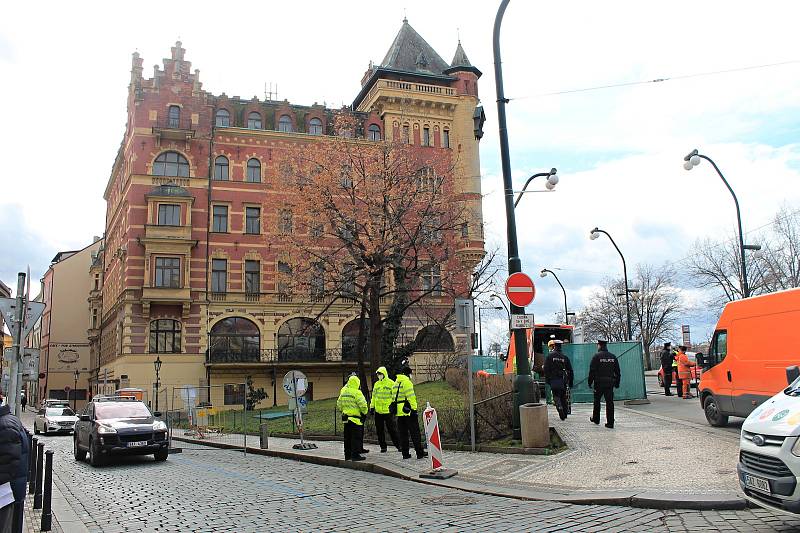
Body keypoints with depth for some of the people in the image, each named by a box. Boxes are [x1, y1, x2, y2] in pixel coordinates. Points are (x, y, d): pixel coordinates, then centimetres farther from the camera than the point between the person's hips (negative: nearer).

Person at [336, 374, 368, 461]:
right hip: (355, 418, -7)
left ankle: (347, 455, 19)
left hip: (346, 418, 7)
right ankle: (355, 455, -4)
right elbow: (363, 404, -17)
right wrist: (364, 412, -1)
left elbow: (339, 405, 18)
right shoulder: (357, 392, -14)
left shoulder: (343, 392, 9)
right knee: (356, 437, -3)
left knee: (347, 437, 14)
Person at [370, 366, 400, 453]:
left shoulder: (391, 383, -4)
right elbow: (373, 396, 19)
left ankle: (398, 445, 9)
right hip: (378, 411, 5)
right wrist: (372, 406, 14)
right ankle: (383, 446, 16)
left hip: (388, 411, -5)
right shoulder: (376, 384, 13)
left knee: (391, 429, -2)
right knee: (379, 430, 7)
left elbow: (395, 396, -3)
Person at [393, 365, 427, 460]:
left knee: (403, 434, 10)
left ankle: (405, 453, 11)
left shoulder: (396, 383, 17)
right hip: (408, 411, -8)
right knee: (415, 433, -2)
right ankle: (419, 453, 0)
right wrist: (414, 408, -17)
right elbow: (411, 397, -17)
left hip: (399, 412, 8)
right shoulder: (406, 382, -10)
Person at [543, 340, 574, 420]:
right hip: (563, 381, 3)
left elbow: (546, 369, -5)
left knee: (556, 396, 2)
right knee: (563, 397, 13)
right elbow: (570, 370, 8)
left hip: (554, 380, -3)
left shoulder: (550, 356, -3)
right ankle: (565, 414, 17)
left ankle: (560, 409, -21)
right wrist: (570, 382, 15)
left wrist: (547, 380, 2)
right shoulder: (565, 357, 6)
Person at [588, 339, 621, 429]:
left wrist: (590, 382, -2)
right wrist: (617, 383, 17)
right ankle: (610, 423, -1)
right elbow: (617, 371, 11)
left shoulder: (596, 356, -8)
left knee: (597, 401, 14)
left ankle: (596, 419, 25)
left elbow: (592, 371, -10)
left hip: (599, 382, -3)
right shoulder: (613, 357, 7)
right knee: (610, 402, 2)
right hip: (610, 383, 3)